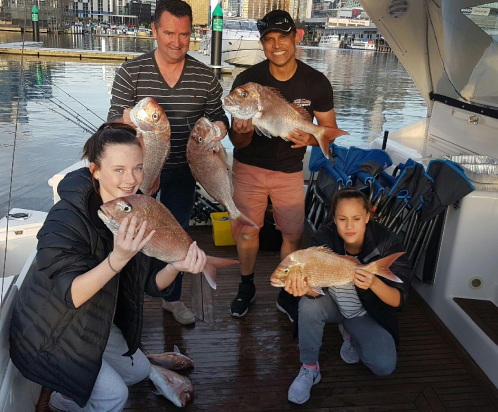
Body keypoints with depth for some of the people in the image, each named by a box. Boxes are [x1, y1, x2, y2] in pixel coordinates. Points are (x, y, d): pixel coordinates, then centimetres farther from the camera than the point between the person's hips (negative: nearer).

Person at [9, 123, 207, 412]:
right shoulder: (66, 220, -31)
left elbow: (153, 283, -11)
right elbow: (70, 296, -34)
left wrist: (176, 266, -34)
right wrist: (118, 258, -49)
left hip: (92, 322, 7)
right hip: (47, 335, -7)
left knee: (139, 370, 18)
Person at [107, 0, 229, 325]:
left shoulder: (206, 77, -6)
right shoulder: (131, 72, -11)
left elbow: (219, 118, 3)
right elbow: (114, 122, -13)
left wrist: (217, 128, -22)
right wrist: (128, 118, -37)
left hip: (182, 170, 2)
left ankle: (173, 298, 35)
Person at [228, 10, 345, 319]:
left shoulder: (317, 83, -11)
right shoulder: (247, 81, -14)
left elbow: (332, 131, -2)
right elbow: (237, 142, -12)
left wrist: (311, 138, -25)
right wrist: (243, 131, -37)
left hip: (290, 170, 1)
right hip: (249, 168, 0)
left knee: (293, 235, 5)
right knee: (248, 232, 7)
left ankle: (287, 295, 28)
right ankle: (247, 286, 34)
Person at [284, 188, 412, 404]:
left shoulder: (387, 242, -26)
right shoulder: (324, 237, -23)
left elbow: (398, 300, -27)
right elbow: (317, 290, -29)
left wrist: (374, 283, -49)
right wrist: (305, 288, -54)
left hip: (367, 313, 0)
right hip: (334, 303, 0)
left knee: (384, 366, -17)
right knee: (309, 305, -32)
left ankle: (350, 334, 15)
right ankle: (309, 369, -9)